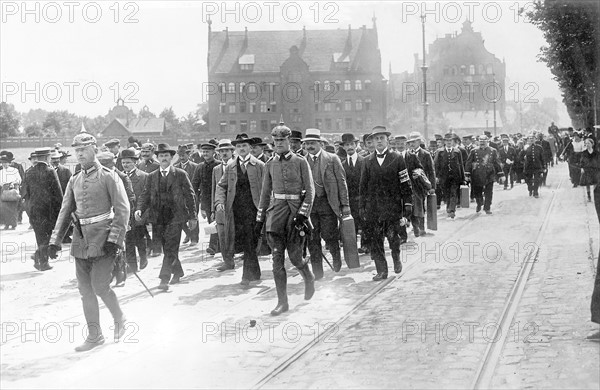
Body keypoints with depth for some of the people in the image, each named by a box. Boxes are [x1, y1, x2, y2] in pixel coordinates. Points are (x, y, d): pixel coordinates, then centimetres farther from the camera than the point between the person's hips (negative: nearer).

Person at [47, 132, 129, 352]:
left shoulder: (108, 176, -5)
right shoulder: (74, 181, 13)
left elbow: (123, 210, -10)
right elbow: (65, 212, 16)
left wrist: (114, 240, -18)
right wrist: (55, 241, 7)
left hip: (103, 240, -6)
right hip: (81, 239, 6)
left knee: (99, 286, -10)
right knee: (85, 290, 6)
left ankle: (119, 319, 16)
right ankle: (94, 336, 15)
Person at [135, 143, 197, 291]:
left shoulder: (180, 174, 2)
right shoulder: (152, 177, 12)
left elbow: (189, 195, 4)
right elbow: (145, 196, 8)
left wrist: (192, 216, 2)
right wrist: (139, 209, -12)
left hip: (175, 217, -4)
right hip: (158, 218, 4)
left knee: (170, 248, -11)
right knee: (167, 249, 12)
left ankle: (164, 278, -13)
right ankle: (177, 272, 29)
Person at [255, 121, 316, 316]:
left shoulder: (300, 162, -1)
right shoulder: (270, 164, 10)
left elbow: (310, 191, -4)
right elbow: (265, 193, 15)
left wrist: (302, 214, -14)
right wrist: (259, 219, 13)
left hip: (296, 210, -3)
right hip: (277, 209, 3)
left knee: (294, 255, 0)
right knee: (277, 258, -3)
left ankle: (309, 278, 33)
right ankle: (282, 302, 2)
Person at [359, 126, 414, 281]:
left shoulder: (397, 158, 3)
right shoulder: (368, 161, 10)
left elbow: (406, 185, 2)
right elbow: (363, 186, 14)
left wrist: (407, 207, -3)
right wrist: (362, 208, 9)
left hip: (393, 206, -2)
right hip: (373, 208, 3)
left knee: (392, 235, -8)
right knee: (375, 240, 1)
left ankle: (396, 258, 22)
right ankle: (381, 270, 11)